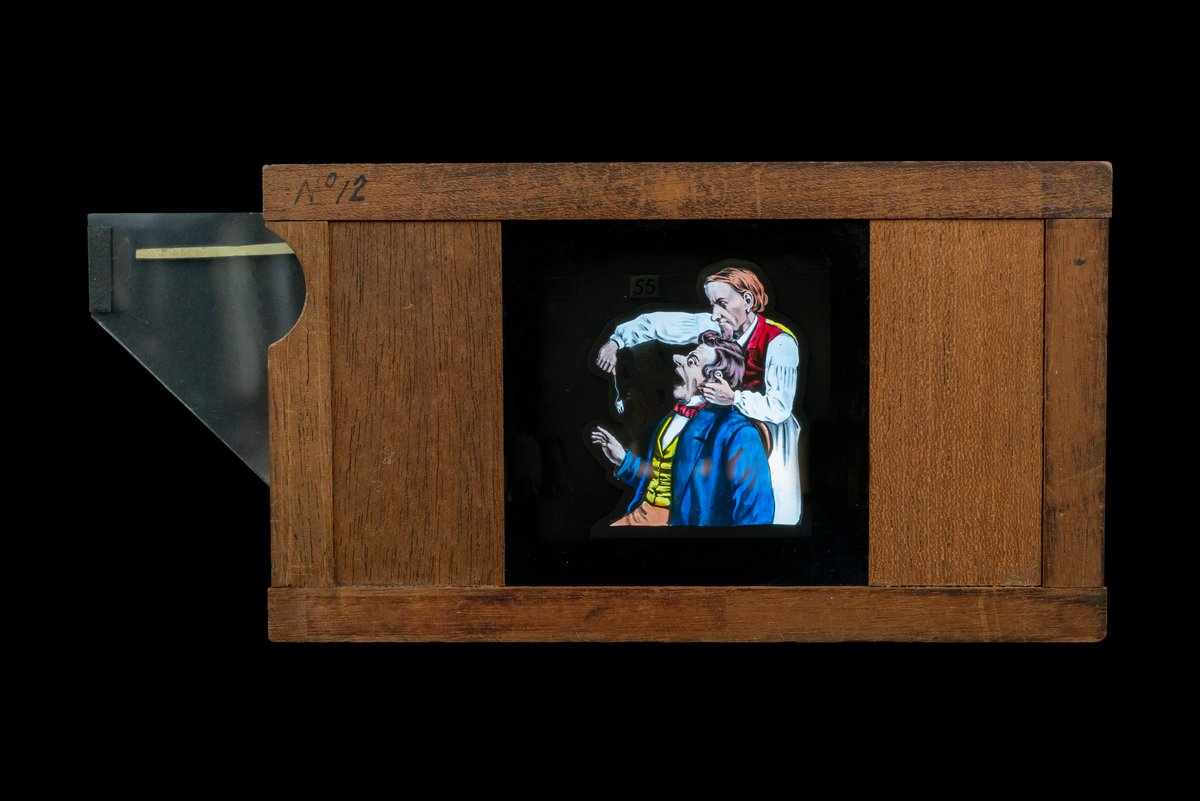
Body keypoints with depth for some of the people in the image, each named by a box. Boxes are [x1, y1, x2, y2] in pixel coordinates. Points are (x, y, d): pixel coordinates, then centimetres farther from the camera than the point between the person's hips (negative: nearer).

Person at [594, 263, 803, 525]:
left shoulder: (779, 343, -26)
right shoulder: (717, 326, -11)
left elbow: (779, 408, -28)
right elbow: (659, 323, -6)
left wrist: (734, 398, -41)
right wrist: (616, 341, -12)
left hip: (770, 432, -5)